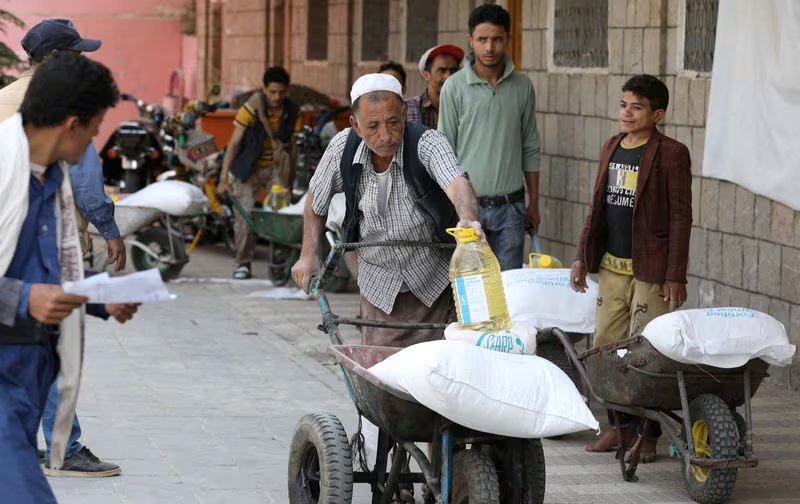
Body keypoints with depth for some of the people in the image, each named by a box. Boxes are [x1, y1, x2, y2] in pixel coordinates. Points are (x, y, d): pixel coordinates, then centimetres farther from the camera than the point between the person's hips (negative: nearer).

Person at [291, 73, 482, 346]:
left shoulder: (428, 144, -23)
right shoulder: (342, 148, -12)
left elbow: (456, 183, -44)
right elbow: (316, 201, 7)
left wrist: (468, 220, -65)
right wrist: (308, 255, 0)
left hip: (436, 282, -2)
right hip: (380, 284, 2)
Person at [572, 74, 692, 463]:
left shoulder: (671, 154, -8)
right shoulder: (611, 148, 13)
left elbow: (680, 217, -9)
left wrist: (675, 275, -13)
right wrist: (582, 255, 15)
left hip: (650, 269, -7)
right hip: (611, 266, 7)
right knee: (606, 346, 8)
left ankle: (648, 434, 4)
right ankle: (620, 425, 19)